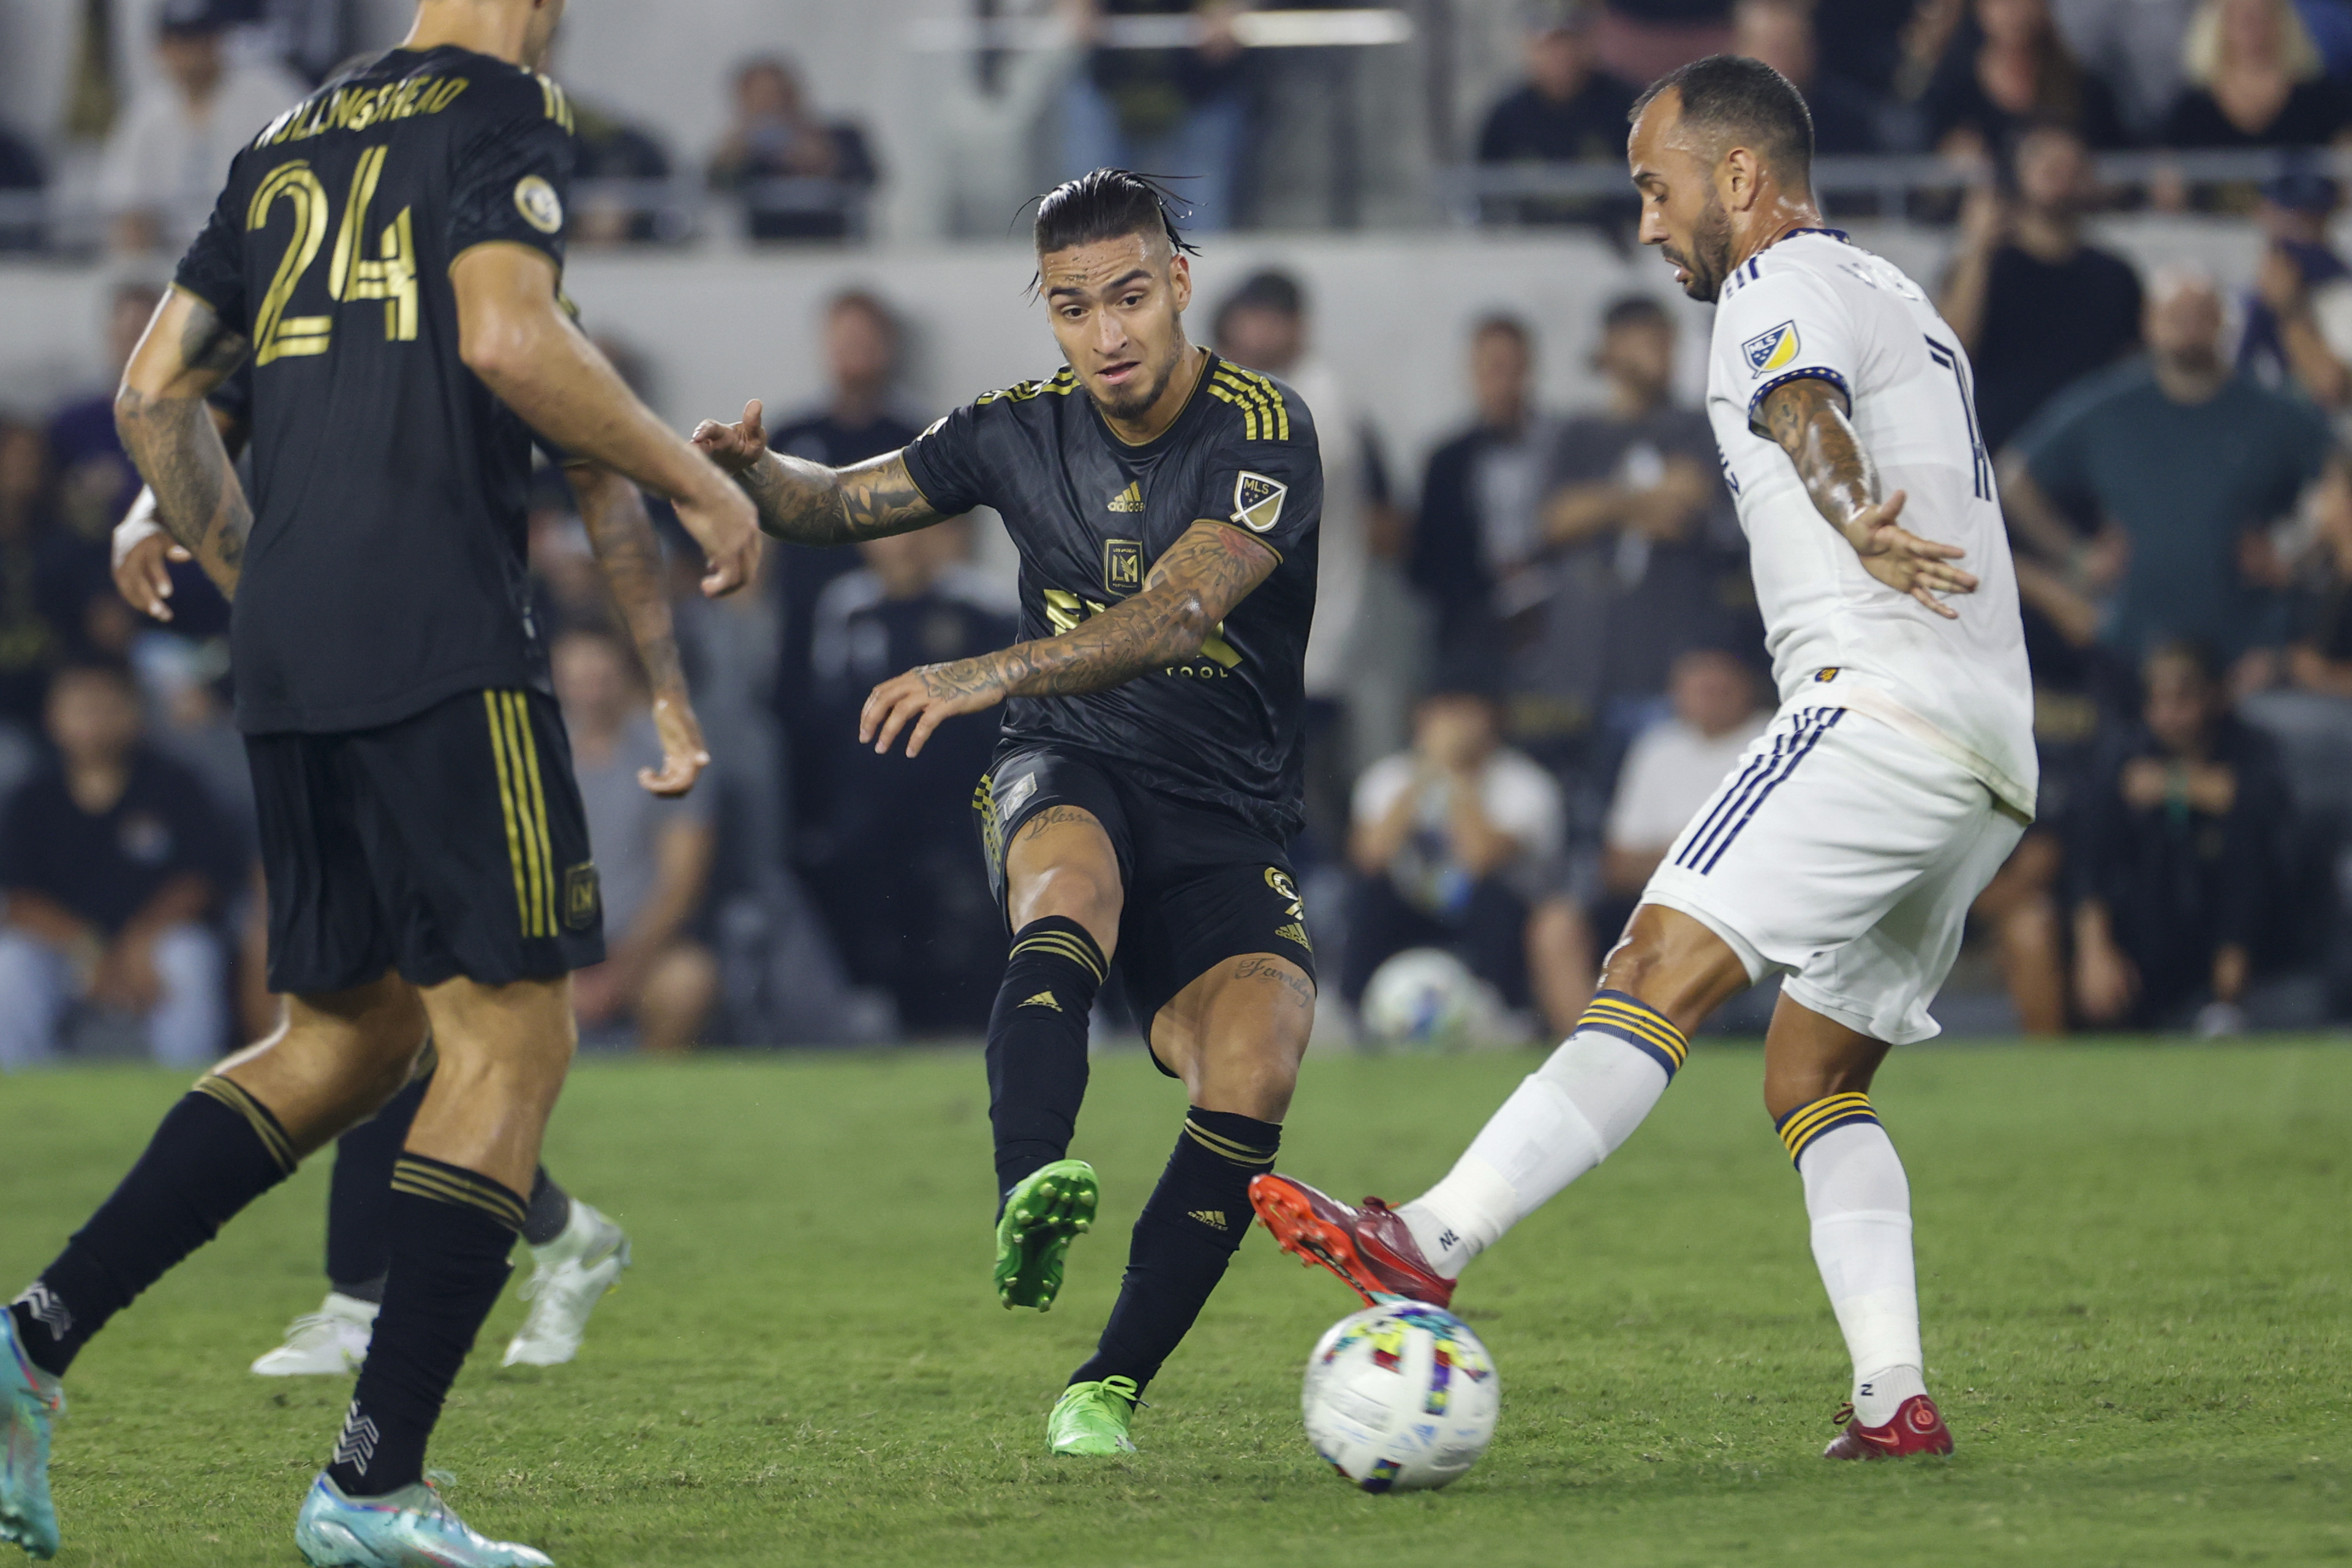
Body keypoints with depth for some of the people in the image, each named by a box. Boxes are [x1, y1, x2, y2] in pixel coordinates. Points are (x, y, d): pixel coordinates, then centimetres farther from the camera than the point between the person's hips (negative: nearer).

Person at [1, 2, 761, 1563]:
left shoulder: (290, 139, 20)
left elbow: (154, 394, 19)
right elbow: (508, 336, -18)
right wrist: (694, 479, -7)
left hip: (288, 663, 8)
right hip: (445, 647, -8)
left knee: (346, 1035, 17)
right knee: (511, 1030, -3)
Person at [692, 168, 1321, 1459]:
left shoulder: (1263, 433, -12)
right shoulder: (1021, 434, 2)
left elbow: (1176, 618, -27)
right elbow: (838, 507, 16)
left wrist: (987, 675, -39)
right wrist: (755, 471, -8)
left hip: (1223, 827, -1)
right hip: (1067, 779, 1)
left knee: (1255, 1064, -26)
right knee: (1070, 872, -37)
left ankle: (1108, 1388, -12)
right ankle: (1028, 1196, -59)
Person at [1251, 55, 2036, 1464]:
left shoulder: (1785, 289, -2)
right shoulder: (1901, 303, 29)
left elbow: (1804, 407, -25)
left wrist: (1855, 529, -44)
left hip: (1888, 704, -10)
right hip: (1997, 758, 10)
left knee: (1665, 970, -21)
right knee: (1815, 1078, 13)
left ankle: (1433, 1242, -34)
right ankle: (1898, 1401, 0)